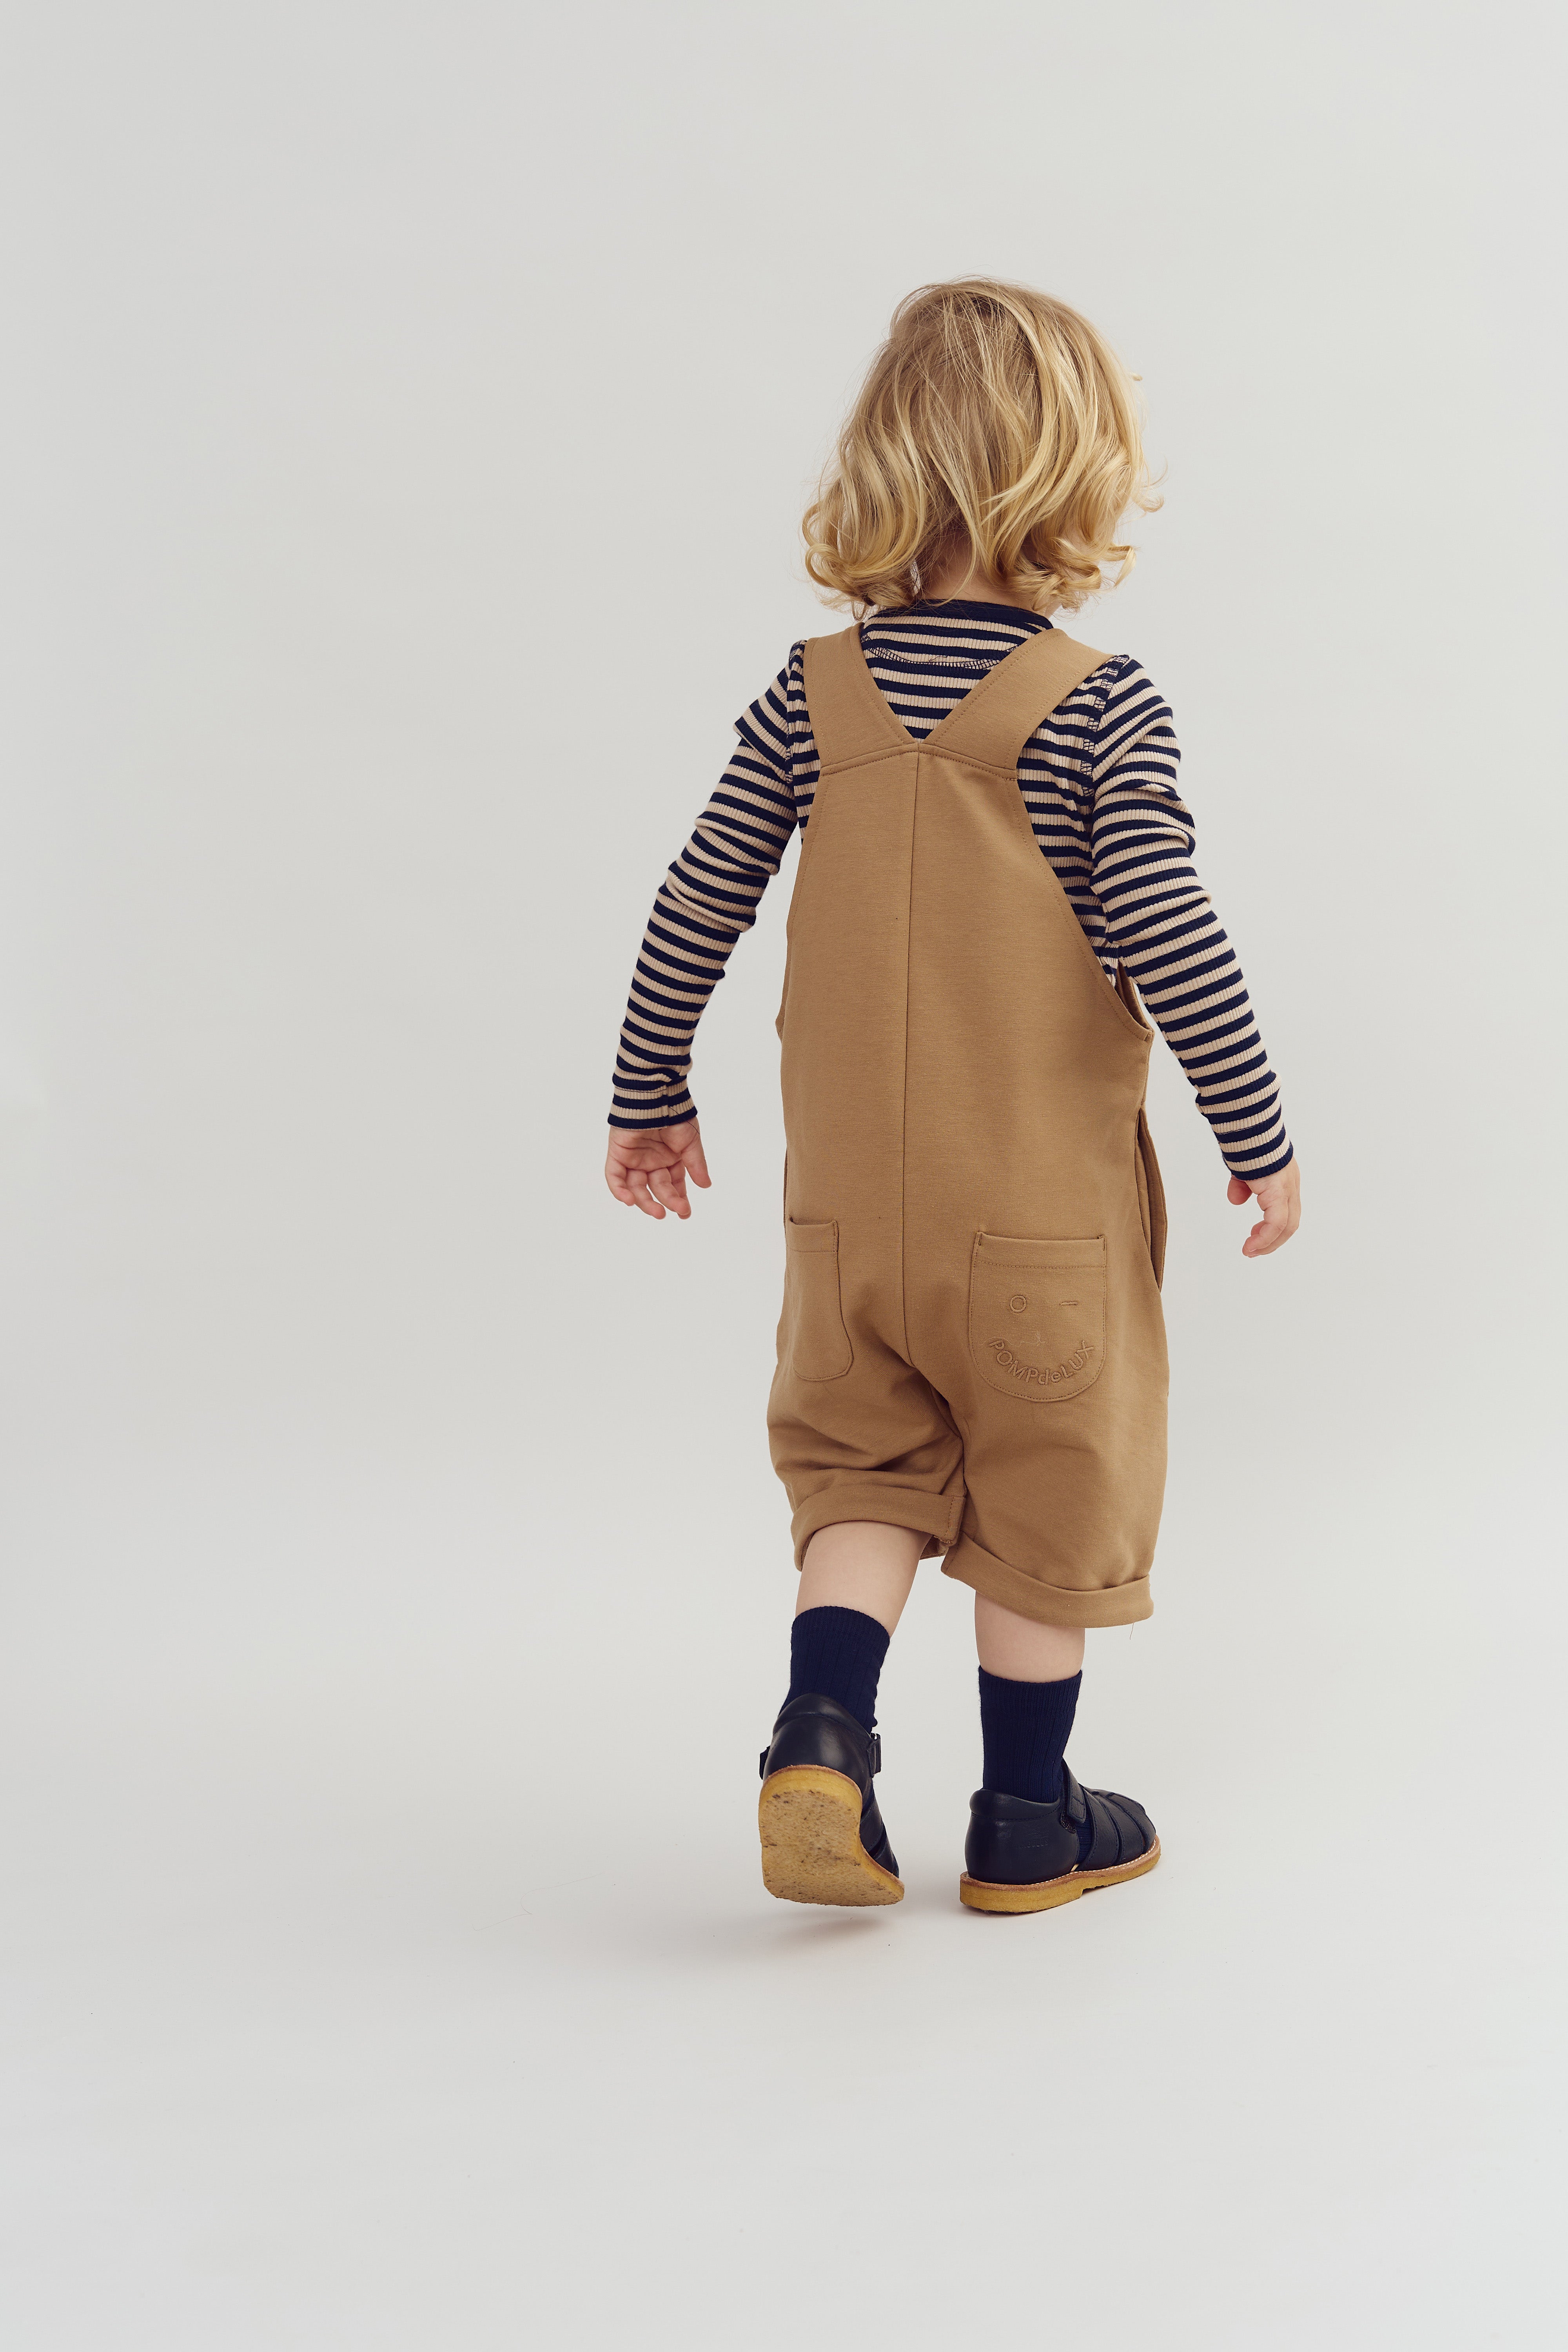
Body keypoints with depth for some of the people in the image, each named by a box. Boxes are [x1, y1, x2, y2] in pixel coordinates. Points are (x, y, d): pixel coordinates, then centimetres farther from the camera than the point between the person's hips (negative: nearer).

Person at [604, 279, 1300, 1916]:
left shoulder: (812, 696, 0)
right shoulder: (1100, 707, -13)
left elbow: (695, 907, 2)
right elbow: (1170, 940, -17)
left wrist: (649, 1097, 16)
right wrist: (1262, 1140, -6)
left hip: (851, 1206, 3)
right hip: (1043, 1210, -3)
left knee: (864, 1469, 18)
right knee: (1052, 1492, 11)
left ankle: (823, 1727, -4)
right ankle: (1028, 1823, 21)